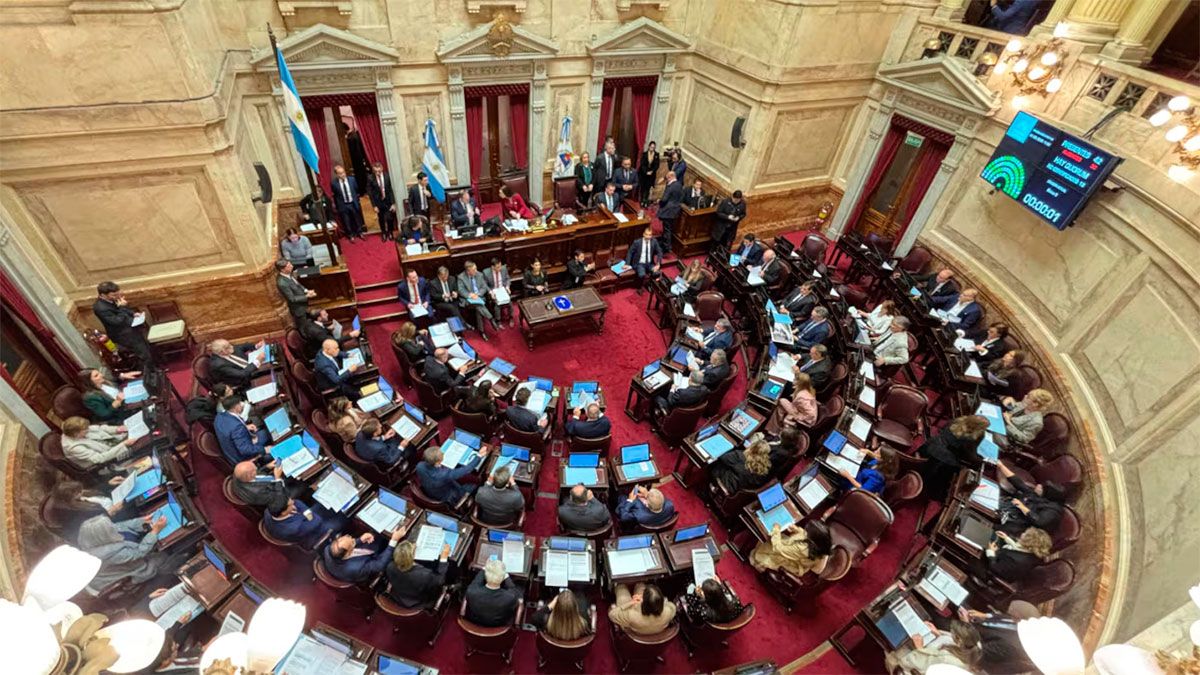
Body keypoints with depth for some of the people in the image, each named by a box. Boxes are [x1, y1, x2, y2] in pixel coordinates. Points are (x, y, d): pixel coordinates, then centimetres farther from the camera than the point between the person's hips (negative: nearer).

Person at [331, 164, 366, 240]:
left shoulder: (352, 179, -10)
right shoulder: (334, 183, -14)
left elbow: (356, 190, 3)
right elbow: (334, 195, -4)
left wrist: (356, 200, 5)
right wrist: (337, 206, -1)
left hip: (353, 204, 2)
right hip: (343, 205, -1)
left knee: (357, 219, 18)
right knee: (347, 222, 12)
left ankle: (360, 232, 39)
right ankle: (351, 235, 31)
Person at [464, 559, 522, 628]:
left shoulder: (471, 592, -37)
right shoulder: (510, 597, -39)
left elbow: (474, 584, -10)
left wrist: (485, 569, 2)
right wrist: (506, 575, -4)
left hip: (475, 621, 1)